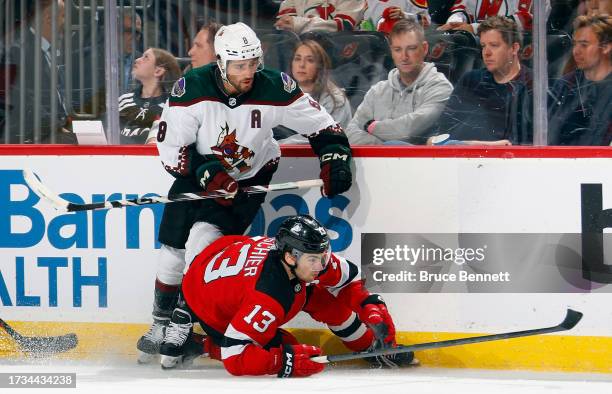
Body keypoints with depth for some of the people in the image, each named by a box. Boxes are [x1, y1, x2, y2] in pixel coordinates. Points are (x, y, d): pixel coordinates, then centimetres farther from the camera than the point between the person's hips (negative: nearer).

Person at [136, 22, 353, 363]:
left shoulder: (275, 89, -21)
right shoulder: (192, 89, -22)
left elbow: (322, 125, -8)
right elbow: (171, 147, -15)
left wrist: (335, 160, -22)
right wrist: (208, 174, -26)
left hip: (250, 179, -2)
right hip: (199, 174, 2)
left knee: (201, 244, -21)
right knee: (173, 252, 3)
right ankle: (162, 323, 27)